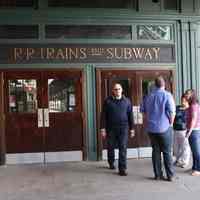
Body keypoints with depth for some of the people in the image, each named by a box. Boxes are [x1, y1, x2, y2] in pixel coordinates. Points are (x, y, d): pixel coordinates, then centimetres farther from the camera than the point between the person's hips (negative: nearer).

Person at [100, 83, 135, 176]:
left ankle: (122, 169, 0)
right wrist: (103, 128, -5)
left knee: (123, 148, -5)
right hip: (111, 128, 0)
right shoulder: (108, 101, 1)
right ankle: (111, 163, 37)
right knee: (111, 147, 12)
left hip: (123, 128, 0)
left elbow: (130, 115, 8)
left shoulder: (126, 101, 5)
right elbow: (103, 116, 0)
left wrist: (132, 129, 5)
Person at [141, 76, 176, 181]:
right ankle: (170, 175, 7)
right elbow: (172, 112, -12)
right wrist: (170, 124, 2)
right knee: (167, 152, 4)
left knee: (156, 151, 9)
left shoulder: (149, 96, 6)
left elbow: (144, 112, 11)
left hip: (151, 128, 4)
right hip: (164, 128, -4)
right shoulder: (167, 95, -8)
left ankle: (158, 174, 13)